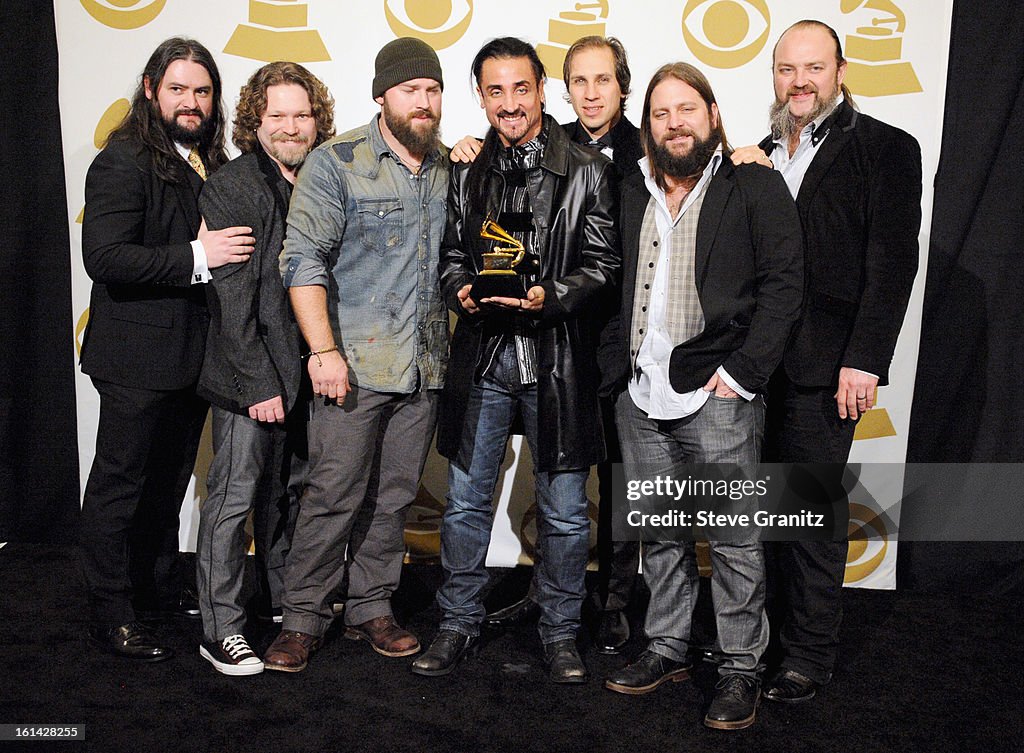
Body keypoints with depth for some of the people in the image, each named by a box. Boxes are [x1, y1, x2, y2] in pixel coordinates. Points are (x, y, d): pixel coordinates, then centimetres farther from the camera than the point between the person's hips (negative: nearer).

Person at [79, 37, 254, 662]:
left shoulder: (211, 165, 13)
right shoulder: (123, 163, -11)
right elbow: (104, 257, -22)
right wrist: (196, 257, -25)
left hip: (192, 354, 8)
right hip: (138, 358, -8)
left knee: (170, 482, 19)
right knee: (119, 486, 3)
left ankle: (160, 591, 35)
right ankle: (112, 615, 16)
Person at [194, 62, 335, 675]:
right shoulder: (229, 188, -9)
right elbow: (233, 297, -14)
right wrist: (260, 383, -17)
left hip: (305, 371, 6)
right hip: (251, 376, -6)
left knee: (290, 489, 18)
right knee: (235, 496, -1)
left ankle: (284, 597, 35)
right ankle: (222, 629, 9)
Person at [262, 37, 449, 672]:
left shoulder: (450, 169, 12)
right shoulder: (337, 162, -4)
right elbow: (304, 259, -10)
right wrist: (324, 350, -16)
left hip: (426, 366, 5)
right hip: (355, 363, -5)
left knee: (398, 496, 12)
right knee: (333, 495, -2)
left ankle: (371, 607, 26)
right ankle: (304, 619, 14)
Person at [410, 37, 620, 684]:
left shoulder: (588, 171, -1)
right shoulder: (466, 173, 9)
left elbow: (604, 264, -2)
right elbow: (452, 254, 15)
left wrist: (549, 297, -18)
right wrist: (461, 289, -7)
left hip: (558, 357, -2)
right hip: (482, 355, 3)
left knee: (564, 509, 7)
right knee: (466, 501, 10)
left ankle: (561, 631, 26)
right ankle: (458, 623, 28)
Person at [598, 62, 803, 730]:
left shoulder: (754, 186, 0)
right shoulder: (632, 194, 14)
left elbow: (785, 281, -6)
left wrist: (743, 370, -13)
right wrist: (616, 369, 6)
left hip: (716, 397, -5)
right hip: (640, 397, 5)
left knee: (734, 538, 2)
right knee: (660, 533, 15)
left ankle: (742, 669, 17)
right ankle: (667, 649, 29)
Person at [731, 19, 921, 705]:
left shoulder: (886, 148, -1)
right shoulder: (764, 155, 17)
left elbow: (892, 262, -10)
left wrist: (864, 361, -15)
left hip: (825, 364, -5)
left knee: (814, 502, 1)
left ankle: (810, 653, 16)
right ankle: (767, 628, 28)